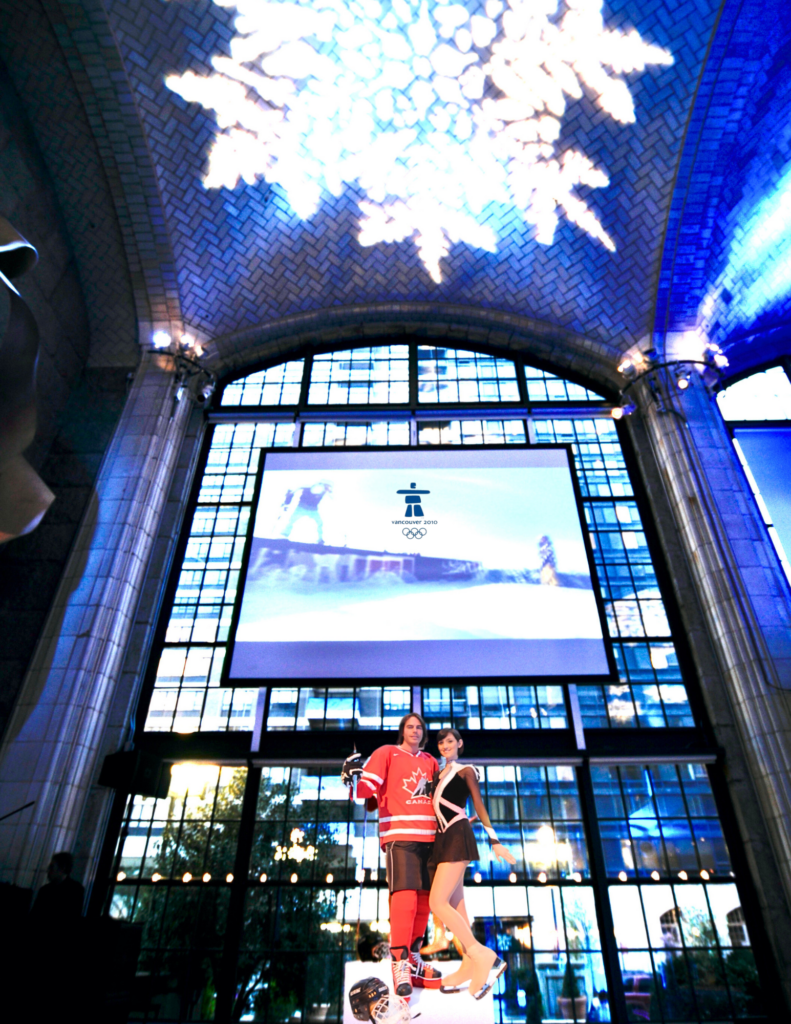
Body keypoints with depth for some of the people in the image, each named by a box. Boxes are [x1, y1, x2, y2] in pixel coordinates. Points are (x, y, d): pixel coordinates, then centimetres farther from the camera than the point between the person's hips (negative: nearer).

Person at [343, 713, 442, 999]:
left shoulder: (430, 761, 17)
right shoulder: (387, 753, 0)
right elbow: (368, 787, -9)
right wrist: (355, 776, -27)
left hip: (429, 835, 6)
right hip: (399, 833, -6)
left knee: (424, 897, 10)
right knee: (405, 896, -13)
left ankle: (413, 958, 24)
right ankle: (400, 965, -4)